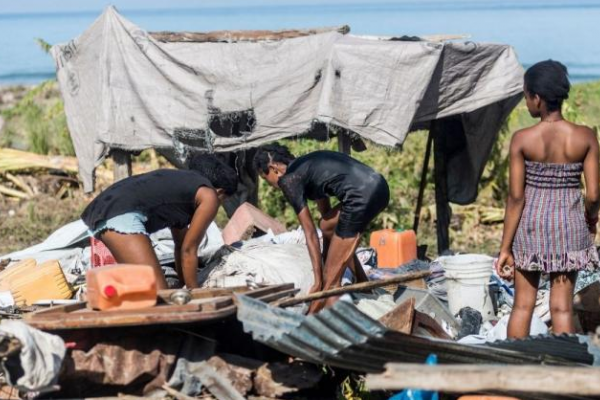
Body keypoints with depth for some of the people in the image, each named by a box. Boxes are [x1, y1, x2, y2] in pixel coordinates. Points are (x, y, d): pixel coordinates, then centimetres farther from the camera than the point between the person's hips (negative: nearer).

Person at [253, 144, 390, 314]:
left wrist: (318, 281, 5)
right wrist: (327, 255, 44)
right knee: (327, 226, 34)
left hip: (362, 196, -9)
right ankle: (364, 286, 36)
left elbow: (310, 233, 1)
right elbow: (325, 212, 36)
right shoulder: (306, 165, 28)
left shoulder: (289, 179, 3)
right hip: (378, 185, 9)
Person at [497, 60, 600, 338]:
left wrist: (505, 248, -4)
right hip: (569, 225, 1)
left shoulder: (522, 140, -12)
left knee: (523, 303, 10)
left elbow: (516, 198, -10)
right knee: (562, 306, 6)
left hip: (531, 224, 0)